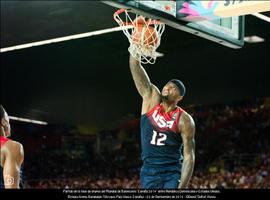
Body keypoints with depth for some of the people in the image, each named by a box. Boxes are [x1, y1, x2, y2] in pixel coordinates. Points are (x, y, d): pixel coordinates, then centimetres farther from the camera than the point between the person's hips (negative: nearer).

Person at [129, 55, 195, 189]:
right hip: (149, 172, 3)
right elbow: (134, 66, -5)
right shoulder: (151, 99, 2)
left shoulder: (184, 120, -7)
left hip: (173, 174, -3)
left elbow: (189, 155, -9)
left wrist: (182, 187, -19)